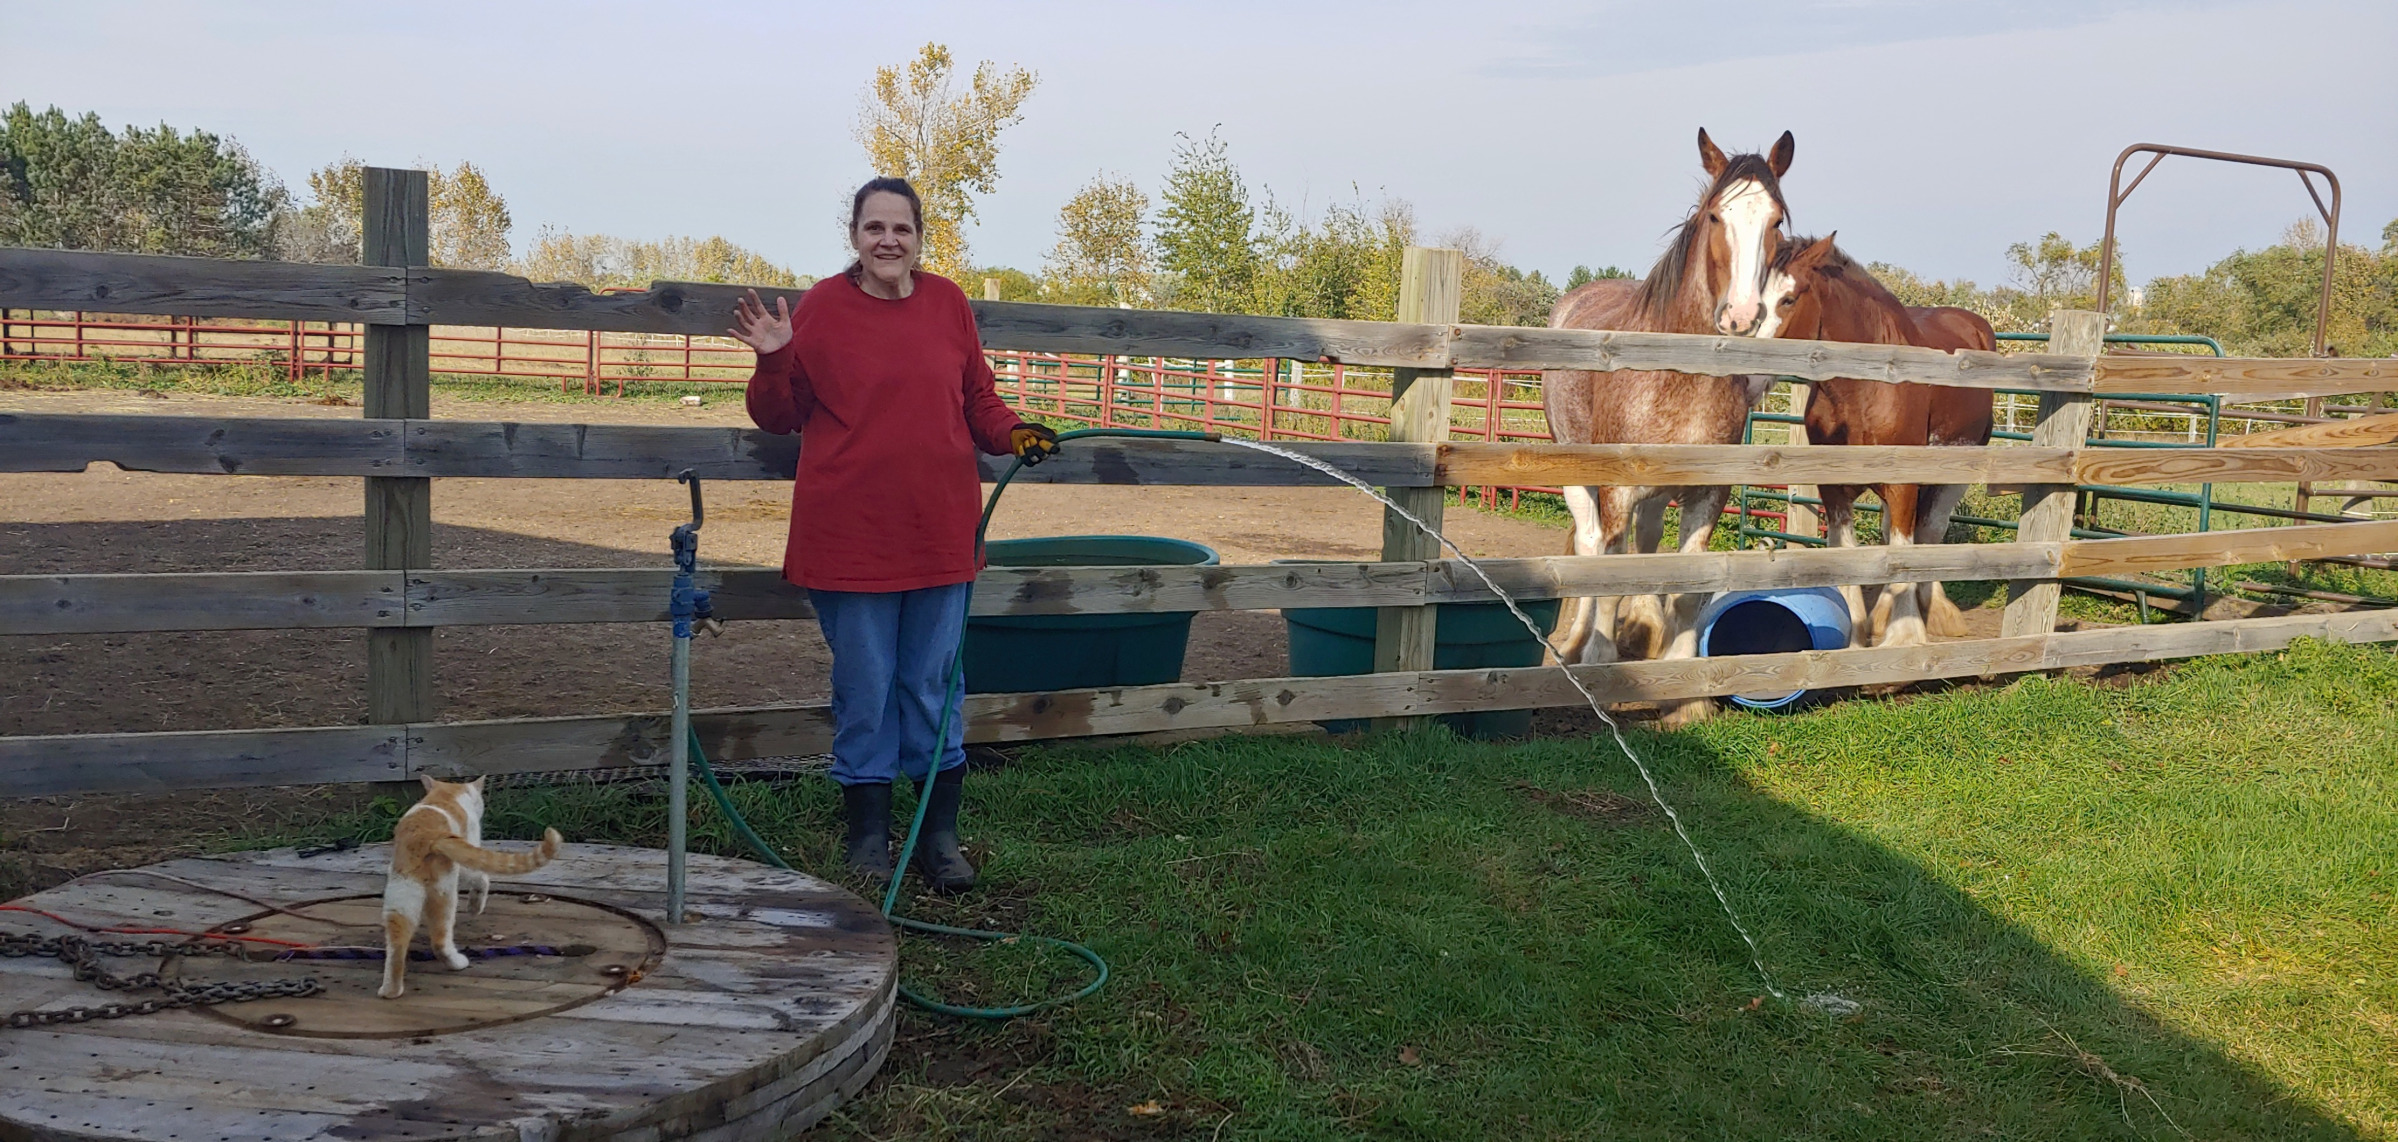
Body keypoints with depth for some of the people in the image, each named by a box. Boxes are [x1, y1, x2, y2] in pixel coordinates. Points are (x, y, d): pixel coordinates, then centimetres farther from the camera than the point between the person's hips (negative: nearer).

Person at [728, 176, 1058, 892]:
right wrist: (772, 360, -15)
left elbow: (977, 399, 15)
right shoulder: (821, 307, -2)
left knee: (935, 687, 9)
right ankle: (869, 837, 20)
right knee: (864, 690, 6)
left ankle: (941, 838, 19)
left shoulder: (948, 303, 6)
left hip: (939, 532, 2)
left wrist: (1014, 434, -4)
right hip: (849, 534, -2)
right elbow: (780, 417, 3)